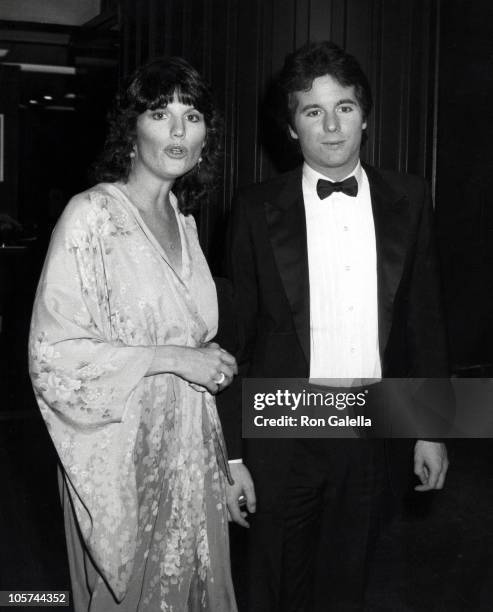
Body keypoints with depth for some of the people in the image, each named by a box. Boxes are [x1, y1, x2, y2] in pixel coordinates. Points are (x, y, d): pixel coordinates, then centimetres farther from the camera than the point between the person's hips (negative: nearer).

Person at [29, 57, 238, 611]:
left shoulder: (182, 219, 9)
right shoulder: (91, 216, -14)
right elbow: (53, 352, -18)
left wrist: (210, 361, 4)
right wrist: (172, 358, -19)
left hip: (188, 442, 7)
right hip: (123, 447, -6)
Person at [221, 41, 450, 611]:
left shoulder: (408, 200, 1)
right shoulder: (258, 208, -5)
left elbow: (424, 318, 6)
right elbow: (234, 336, -4)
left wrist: (432, 427, 6)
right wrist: (231, 455, -6)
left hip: (373, 436, 2)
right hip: (283, 437, -2)